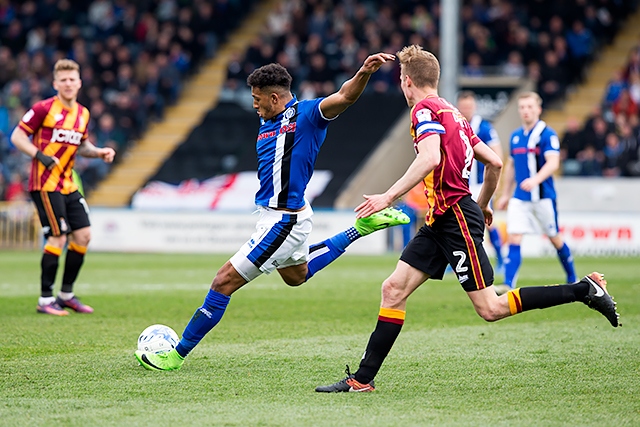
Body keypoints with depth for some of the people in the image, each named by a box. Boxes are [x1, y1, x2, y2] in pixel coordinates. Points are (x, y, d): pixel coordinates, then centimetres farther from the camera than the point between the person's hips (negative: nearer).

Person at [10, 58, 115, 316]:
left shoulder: (83, 114, 11)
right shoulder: (44, 108, -9)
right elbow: (17, 136, -6)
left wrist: (99, 152, 6)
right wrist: (40, 155, -19)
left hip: (68, 185, 7)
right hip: (45, 184, -7)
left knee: (83, 234, 3)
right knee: (58, 237, -11)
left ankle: (67, 295, 16)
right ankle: (45, 300, -2)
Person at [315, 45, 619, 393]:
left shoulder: (425, 109, -10)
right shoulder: (451, 113, 18)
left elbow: (429, 158, -28)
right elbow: (494, 162, 20)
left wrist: (388, 197, -27)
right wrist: (482, 206, 33)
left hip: (456, 217, -10)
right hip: (442, 220, 10)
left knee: (490, 309, -8)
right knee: (394, 289, 4)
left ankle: (585, 289, -4)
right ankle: (362, 379, 3)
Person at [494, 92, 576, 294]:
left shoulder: (547, 134, -9)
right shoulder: (515, 136, 10)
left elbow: (553, 163, -21)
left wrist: (535, 180, -38)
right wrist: (505, 194, 21)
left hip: (543, 197, -5)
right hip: (519, 198, 5)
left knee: (555, 238, 9)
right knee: (513, 238, -8)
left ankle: (573, 280, 27)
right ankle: (508, 284, -13)